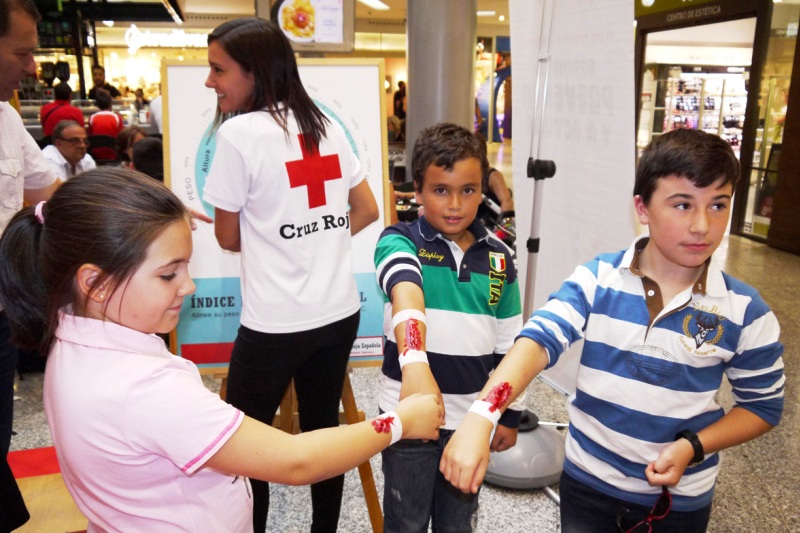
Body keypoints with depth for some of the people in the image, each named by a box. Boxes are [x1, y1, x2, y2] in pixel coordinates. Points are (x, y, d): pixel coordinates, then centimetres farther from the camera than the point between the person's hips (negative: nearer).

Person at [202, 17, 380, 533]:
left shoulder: (239, 132, -11)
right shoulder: (328, 125, 6)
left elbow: (229, 237, -2)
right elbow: (368, 210, 12)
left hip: (275, 324, -6)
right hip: (340, 312, 6)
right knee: (324, 431, 18)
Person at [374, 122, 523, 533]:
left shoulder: (498, 256, 0)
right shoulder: (399, 240, -13)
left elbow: (509, 345, 8)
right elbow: (406, 297, -36)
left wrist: (509, 414, 11)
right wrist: (414, 365, -53)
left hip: (472, 417, 4)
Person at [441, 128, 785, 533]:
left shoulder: (746, 311, -13)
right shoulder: (597, 279, -15)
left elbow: (763, 404, -1)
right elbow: (538, 340, -28)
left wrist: (691, 448, -17)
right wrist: (478, 419, -43)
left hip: (680, 500, 1)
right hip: (587, 481, 0)